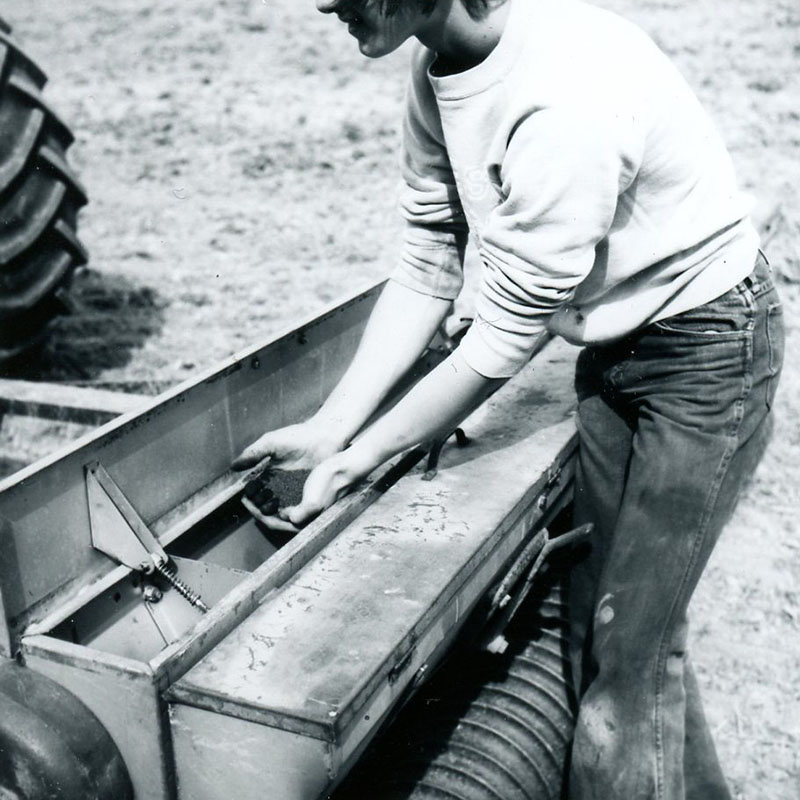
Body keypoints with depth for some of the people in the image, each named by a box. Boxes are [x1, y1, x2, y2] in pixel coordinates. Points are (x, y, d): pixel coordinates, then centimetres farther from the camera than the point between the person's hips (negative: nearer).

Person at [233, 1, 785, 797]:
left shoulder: (564, 97, -33)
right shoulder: (437, 68, -7)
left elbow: (501, 342, -25)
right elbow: (425, 269, -1)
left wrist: (356, 460, -15)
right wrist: (329, 425, -5)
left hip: (707, 348, -7)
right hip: (614, 340, 8)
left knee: (633, 638, -2)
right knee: (594, 607, 15)